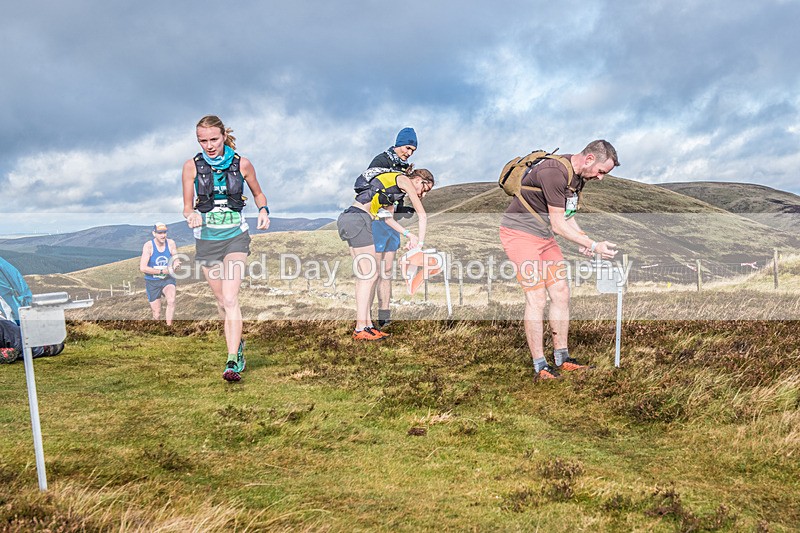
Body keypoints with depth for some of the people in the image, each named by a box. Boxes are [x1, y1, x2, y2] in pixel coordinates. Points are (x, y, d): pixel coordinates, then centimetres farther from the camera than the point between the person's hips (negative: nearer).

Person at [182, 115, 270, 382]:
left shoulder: (241, 164, -4)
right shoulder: (192, 166, -3)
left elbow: (258, 193, 13)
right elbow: (187, 207, 1)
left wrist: (263, 210, -8)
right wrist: (192, 215, -22)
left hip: (236, 237, -2)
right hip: (207, 240, 2)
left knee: (230, 298, -17)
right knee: (222, 301, 12)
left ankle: (232, 361, -17)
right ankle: (237, 346, 35)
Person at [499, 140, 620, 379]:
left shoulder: (579, 175, 5)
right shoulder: (554, 172, -26)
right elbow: (558, 225, -23)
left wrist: (581, 239, -4)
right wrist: (593, 246, -19)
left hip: (544, 236, 9)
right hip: (520, 233, -9)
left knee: (561, 294, 6)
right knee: (537, 299, -10)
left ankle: (561, 358, 17)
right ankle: (540, 366, -1)